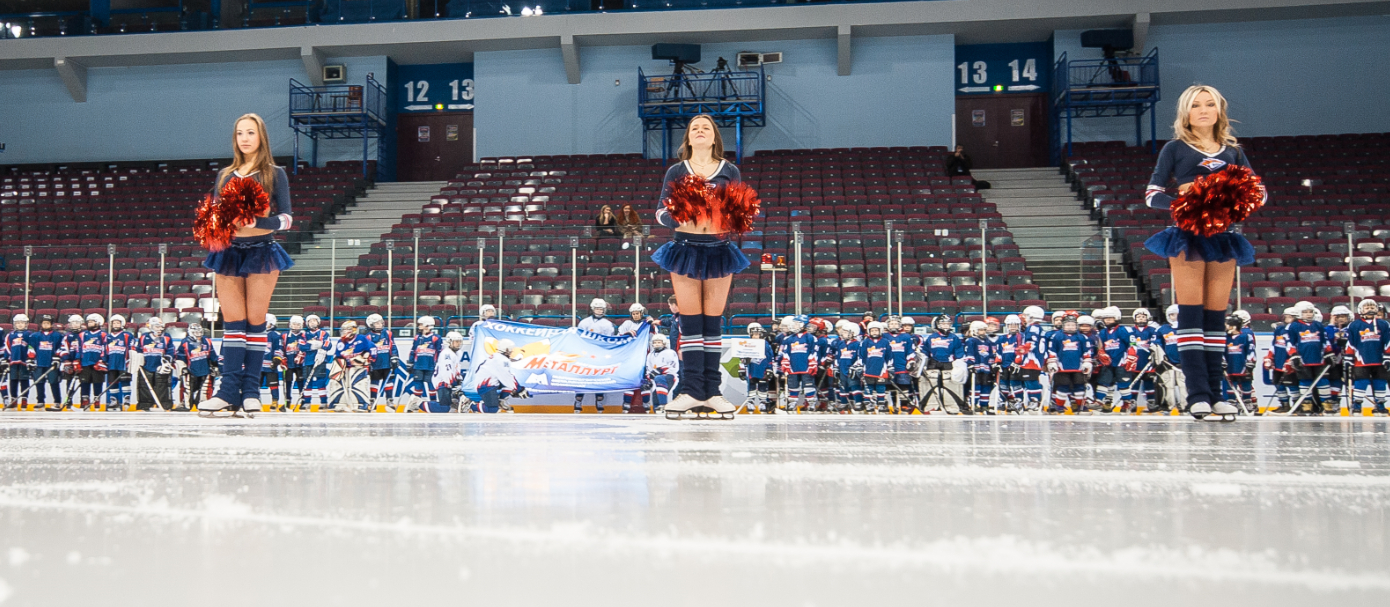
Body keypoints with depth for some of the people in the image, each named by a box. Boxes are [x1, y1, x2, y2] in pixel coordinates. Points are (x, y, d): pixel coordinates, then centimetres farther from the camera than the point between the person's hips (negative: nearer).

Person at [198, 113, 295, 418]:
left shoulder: (274, 174, 5)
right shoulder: (225, 175, 16)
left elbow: (286, 218, -2)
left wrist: (257, 222, -19)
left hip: (261, 252, -3)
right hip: (228, 252, 3)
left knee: (255, 321, -3)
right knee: (232, 321, -1)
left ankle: (251, 391, 1)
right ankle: (229, 390, -3)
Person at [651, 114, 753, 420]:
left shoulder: (730, 172, 6)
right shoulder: (676, 172, 5)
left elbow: (740, 211, 7)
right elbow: (660, 212, 1)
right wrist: (676, 219, -21)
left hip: (719, 251, 1)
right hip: (686, 249, 0)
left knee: (713, 322, 4)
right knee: (690, 323, -1)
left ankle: (712, 391, 7)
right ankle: (692, 391, 1)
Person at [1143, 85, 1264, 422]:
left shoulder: (1232, 150, 13)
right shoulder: (1175, 149, 4)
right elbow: (1152, 194, -1)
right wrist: (1179, 201, -20)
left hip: (1222, 237, 4)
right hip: (1187, 236, -3)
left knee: (1216, 315, 5)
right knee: (1191, 313, -7)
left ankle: (1215, 393, 8)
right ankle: (1197, 394, -8)